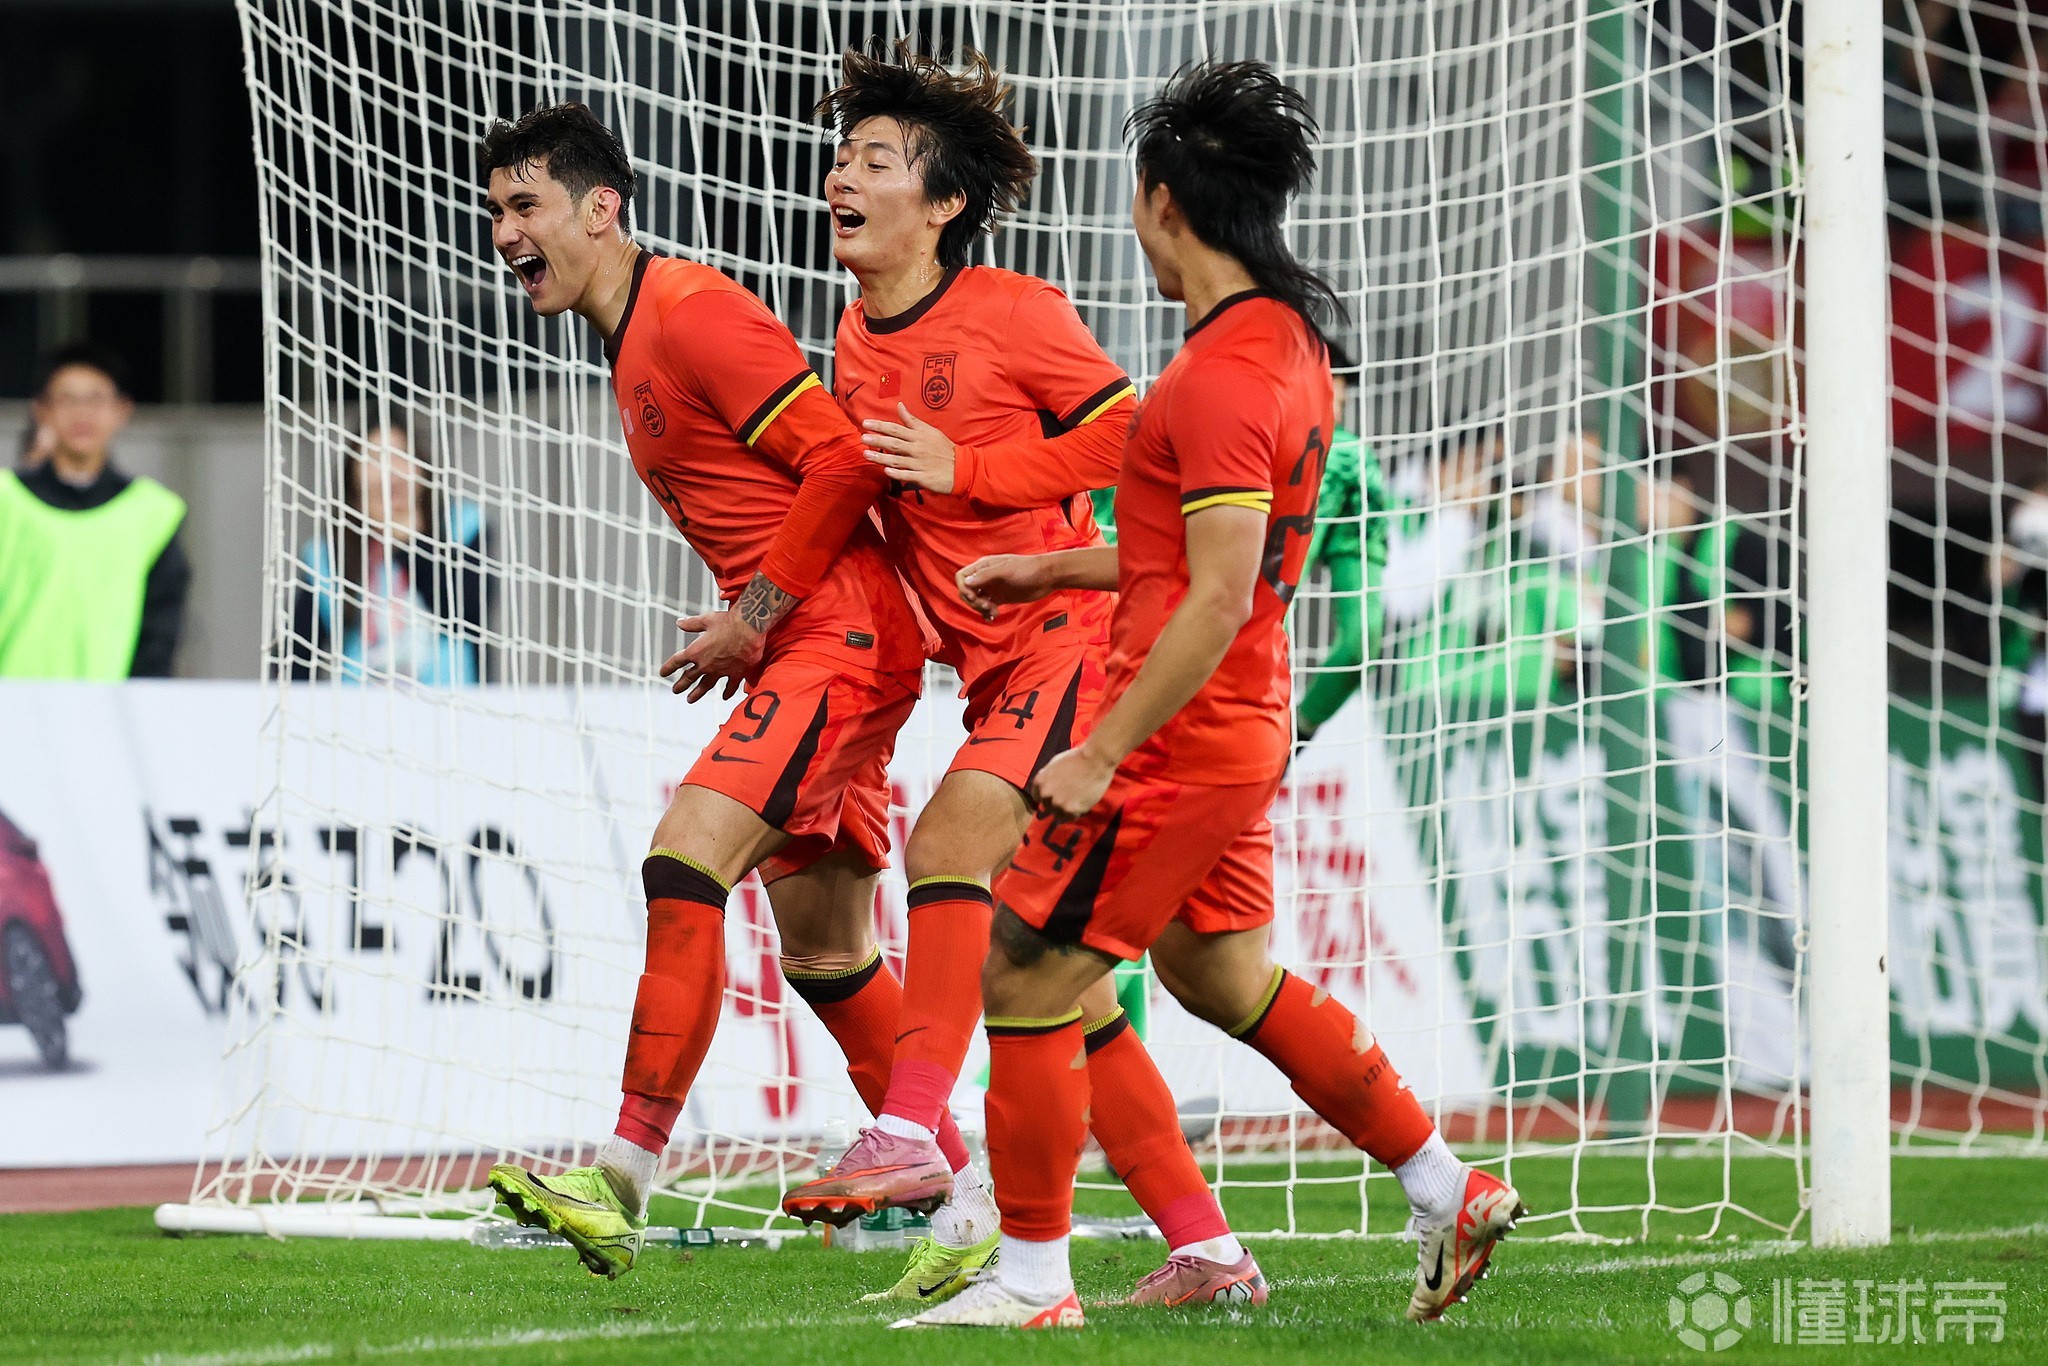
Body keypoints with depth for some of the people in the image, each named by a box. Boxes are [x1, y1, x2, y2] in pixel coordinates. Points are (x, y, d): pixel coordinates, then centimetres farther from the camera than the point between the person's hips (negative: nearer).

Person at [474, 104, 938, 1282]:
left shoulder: (689, 311, -12)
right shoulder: (634, 344, 18)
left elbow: (844, 460, -19)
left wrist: (756, 617, -14)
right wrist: (751, 624, 13)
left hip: (841, 629, -11)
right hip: (811, 646, 11)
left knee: (686, 860, -21)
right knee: (825, 953, 12)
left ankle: (622, 1185, -26)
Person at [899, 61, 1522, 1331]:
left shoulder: (1222, 376, -21)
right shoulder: (1289, 342, 9)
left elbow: (1216, 603, -25)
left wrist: (1101, 755, -21)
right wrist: (1053, 570, 23)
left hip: (1179, 741, -10)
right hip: (1240, 736, 10)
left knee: (1025, 977, -1)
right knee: (1221, 972, 23)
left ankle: (1034, 1280, 7)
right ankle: (1451, 1193, 26)